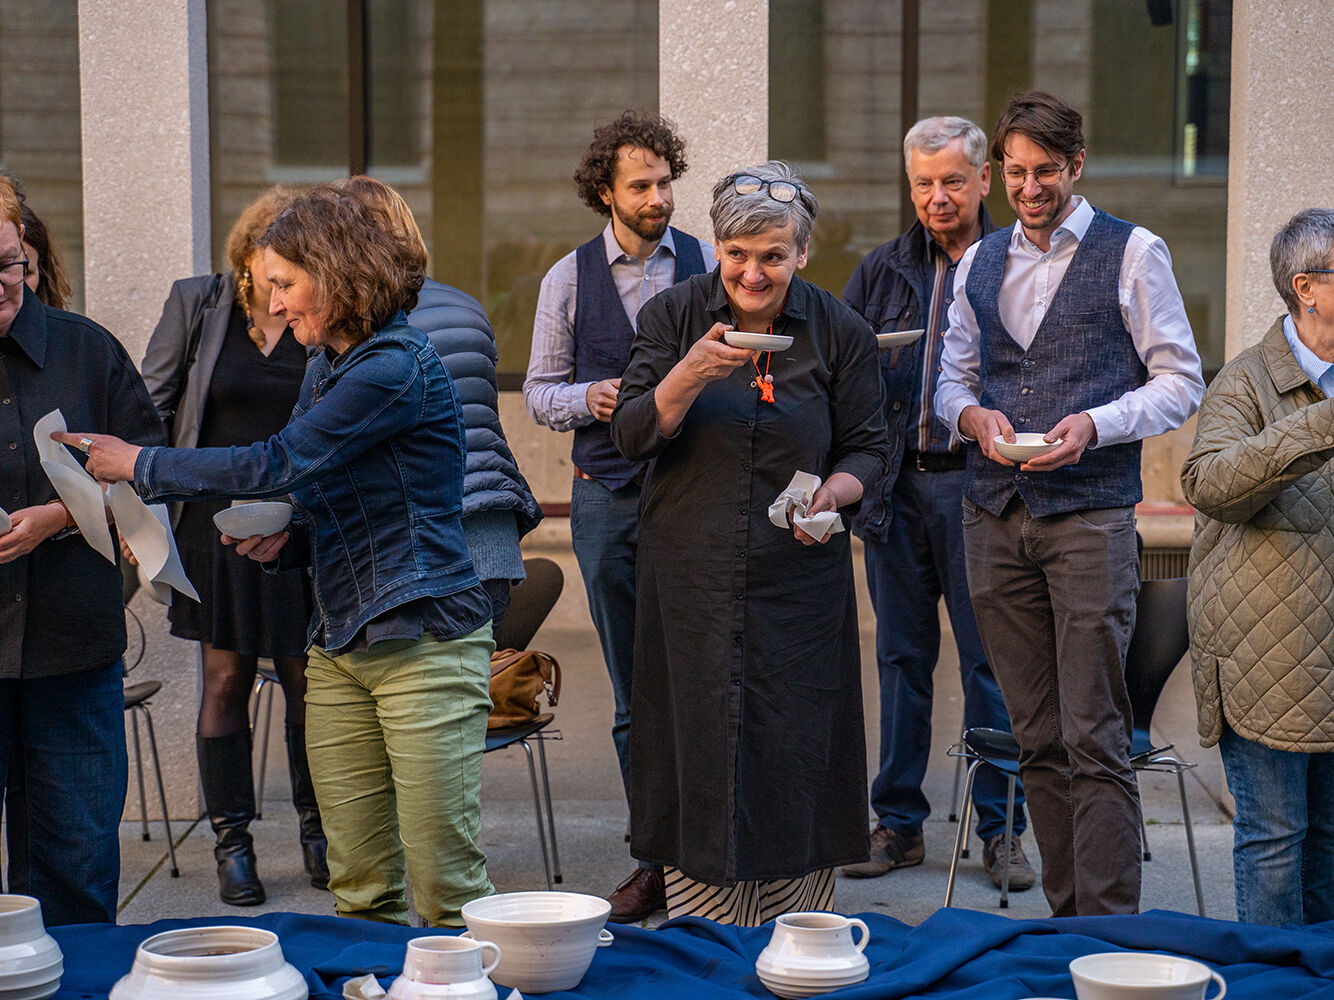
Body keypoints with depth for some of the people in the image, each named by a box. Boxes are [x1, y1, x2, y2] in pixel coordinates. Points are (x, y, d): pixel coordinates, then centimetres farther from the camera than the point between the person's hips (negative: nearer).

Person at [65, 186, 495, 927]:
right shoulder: (330, 366, 16)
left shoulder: (397, 367, -14)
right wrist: (283, 541, 2)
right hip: (340, 644, 8)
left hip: (425, 642, -8)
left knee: (445, 884, -6)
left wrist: (140, 465, -7)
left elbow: (280, 464, -18)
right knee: (360, 886, 7)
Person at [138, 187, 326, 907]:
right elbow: (149, 408, 5)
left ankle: (316, 826, 24)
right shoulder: (196, 305, 1)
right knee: (226, 678, 4)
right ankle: (231, 840, 16)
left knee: (308, 679, 5)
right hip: (219, 523, 0)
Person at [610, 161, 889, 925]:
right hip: (693, 576, 0)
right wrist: (691, 374, -24)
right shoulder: (675, 315, 0)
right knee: (699, 754, 2)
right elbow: (633, 436, -7)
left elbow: (869, 447, 6)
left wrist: (832, 495, -16)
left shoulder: (840, 332, 1)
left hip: (799, 579, 0)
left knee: (797, 756, 0)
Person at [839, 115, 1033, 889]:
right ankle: (899, 824, 17)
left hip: (981, 484, -3)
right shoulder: (883, 271, 13)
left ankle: (1000, 827, 10)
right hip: (898, 486, 3)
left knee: (991, 660, 0)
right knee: (901, 659, 9)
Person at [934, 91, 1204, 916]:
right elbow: (950, 380, 20)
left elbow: (1181, 382, 0)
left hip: (1089, 516, -4)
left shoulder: (1133, 253, 2)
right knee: (1038, 738, 7)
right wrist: (974, 415, -3)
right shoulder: (980, 262, 16)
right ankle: (1065, 919, 14)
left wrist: (1094, 425, -15)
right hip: (995, 517, 5)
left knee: (1094, 739, -9)